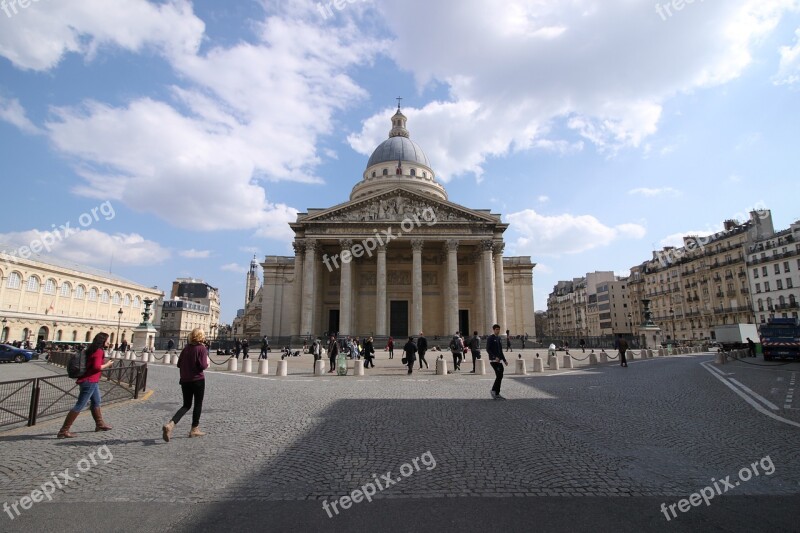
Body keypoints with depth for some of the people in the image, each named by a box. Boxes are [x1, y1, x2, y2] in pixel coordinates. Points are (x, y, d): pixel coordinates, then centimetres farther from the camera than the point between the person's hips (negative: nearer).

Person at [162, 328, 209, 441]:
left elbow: (179, 364, 9)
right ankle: (194, 429, 18)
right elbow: (203, 366, -18)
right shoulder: (202, 348, -12)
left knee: (186, 405, 14)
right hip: (198, 380, -5)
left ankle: (170, 424, -8)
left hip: (185, 380, 6)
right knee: (198, 405, 10)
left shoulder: (186, 348, 6)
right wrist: (207, 363, 2)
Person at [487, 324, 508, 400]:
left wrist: (504, 360, 18)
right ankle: (493, 390, -3)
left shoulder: (499, 339, 18)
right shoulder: (490, 338, -6)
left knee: (500, 377, 6)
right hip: (493, 360, -8)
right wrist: (495, 357, -24)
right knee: (499, 375, -15)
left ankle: (497, 394, 13)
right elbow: (488, 349, -14)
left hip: (499, 360, 8)